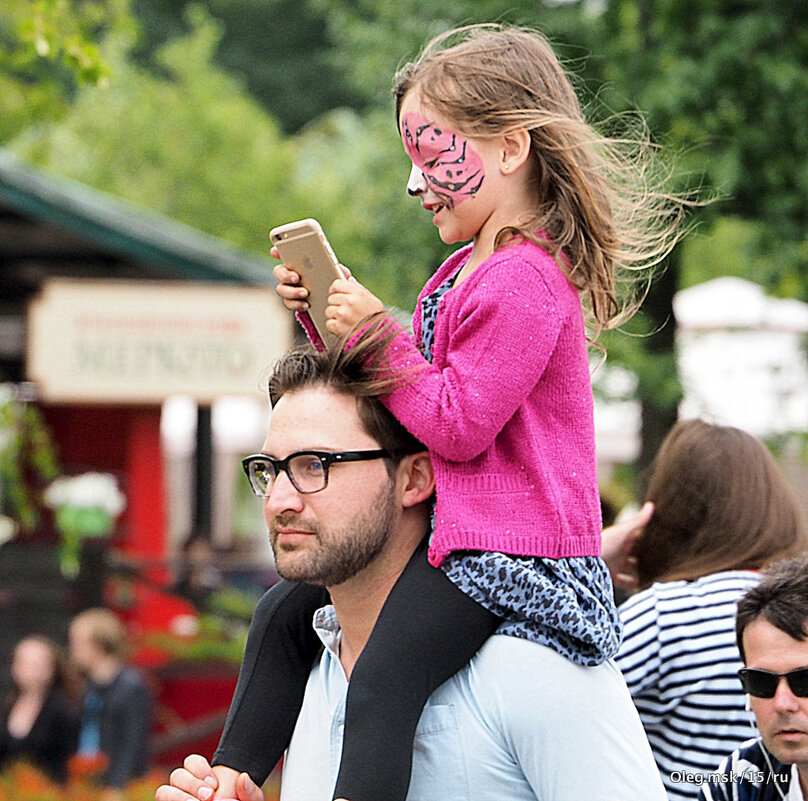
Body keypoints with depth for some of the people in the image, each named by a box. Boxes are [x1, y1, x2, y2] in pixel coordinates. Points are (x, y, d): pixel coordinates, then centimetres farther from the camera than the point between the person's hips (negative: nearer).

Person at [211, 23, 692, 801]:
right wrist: (327, 314, 10)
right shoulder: (466, 269, 15)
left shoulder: (523, 282, -18)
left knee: (382, 681, -28)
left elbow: (457, 425, -20)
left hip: (507, 553, -11)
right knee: (287, 614, 16)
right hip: (444, 533, 11)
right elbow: (417, 384, 22)